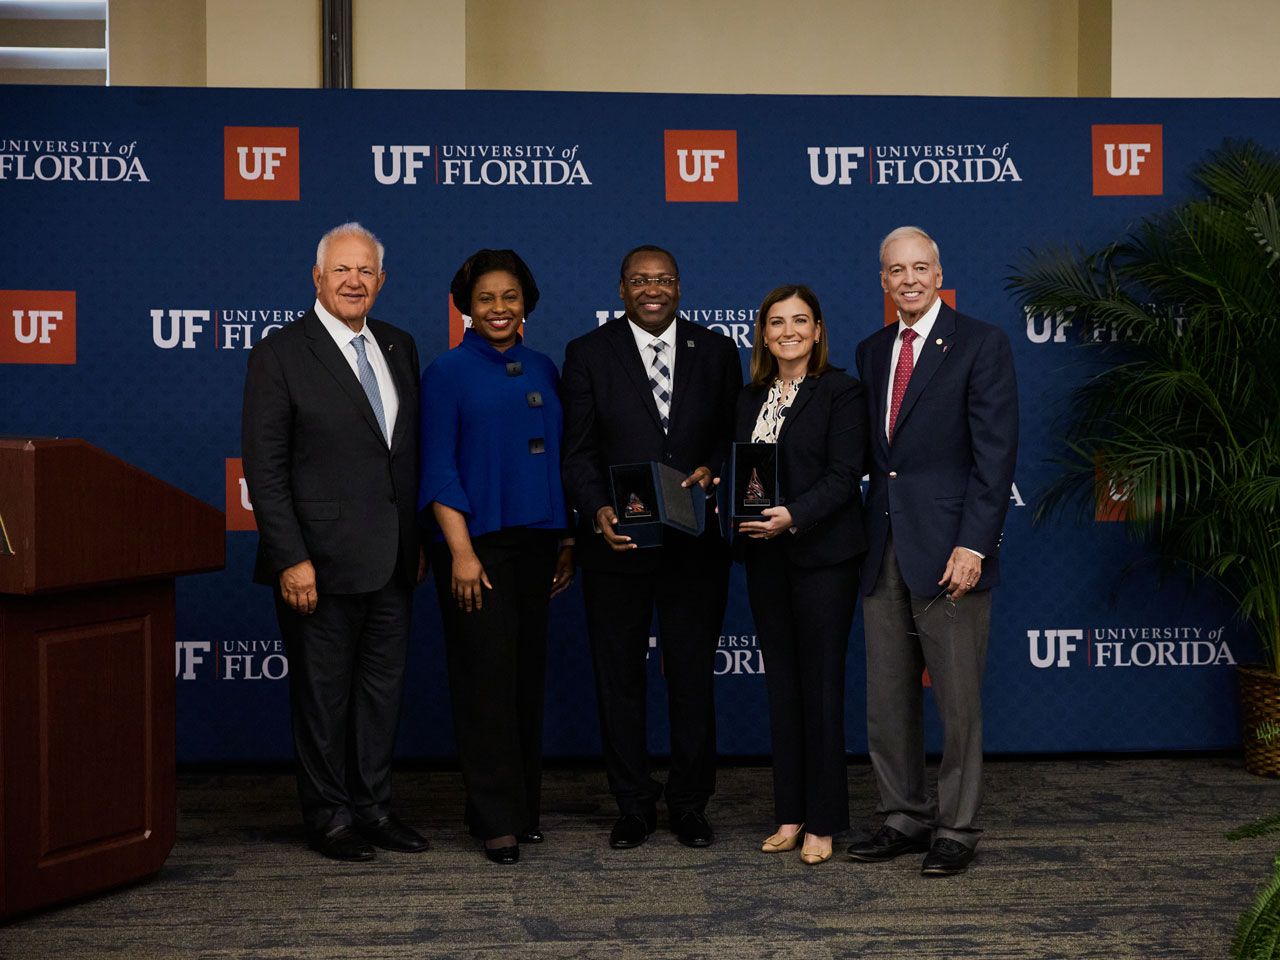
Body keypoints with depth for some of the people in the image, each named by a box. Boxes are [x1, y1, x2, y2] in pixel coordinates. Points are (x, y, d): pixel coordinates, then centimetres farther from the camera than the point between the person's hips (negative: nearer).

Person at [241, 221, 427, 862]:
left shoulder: (398, 347, 11)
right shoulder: (280, 353, -8)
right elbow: (264, 468, -11)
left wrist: (418, 539, 12)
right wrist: (291, 559, -16)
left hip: (392, 561, 6)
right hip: (322, 560, -6)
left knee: (384, 686, 13)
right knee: (323, 690, 5)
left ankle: (374, 807, 25)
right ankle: (329, 816, 18)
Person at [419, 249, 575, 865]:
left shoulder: (543, 370, 12)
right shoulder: (448, 373, -2)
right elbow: (439, 469, -7)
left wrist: (567, 541, 10)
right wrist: (460, 552, -15)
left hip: (535, 541, 5)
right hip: (476, 541, -5)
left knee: (528, 672, 9)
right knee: (487, 675, -4)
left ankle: (525, 808, 19)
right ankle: (496, 820, 2)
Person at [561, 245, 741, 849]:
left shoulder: (716, 352, 7)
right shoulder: (588, 354, 2)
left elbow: (734, 435, 10)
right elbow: (578, 452, -2)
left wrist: (712, 471, -11)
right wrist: (598, 511, -18)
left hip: (695, 543, 1)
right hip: (617, 544, -1)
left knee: (693, 676, 7)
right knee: (619, 679, 7)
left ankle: (690, 805, 21)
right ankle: (633, 806, 20)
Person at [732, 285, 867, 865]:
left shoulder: (840, 391, -5)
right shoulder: (751, 398, 14)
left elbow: (844, 476, -12)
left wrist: (793, 516, -25)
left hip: (822, 554, -6)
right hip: (764, 556, 6)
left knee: (821, 682, -3)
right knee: (781, 682, 9)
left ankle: (823, 824, 5)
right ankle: (790, 815, 17)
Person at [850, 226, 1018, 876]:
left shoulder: (981, 344, -3)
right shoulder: (871, 351, 15)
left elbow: (996, 452, -10)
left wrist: (972, 544, -16)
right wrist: (865, 537, 6)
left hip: (948, 549, -6)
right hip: (883, 551, 6)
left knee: (958, 700, 1)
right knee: (887, 697, 10)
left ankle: (956, 829, 13)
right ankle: (904, 818, 22)